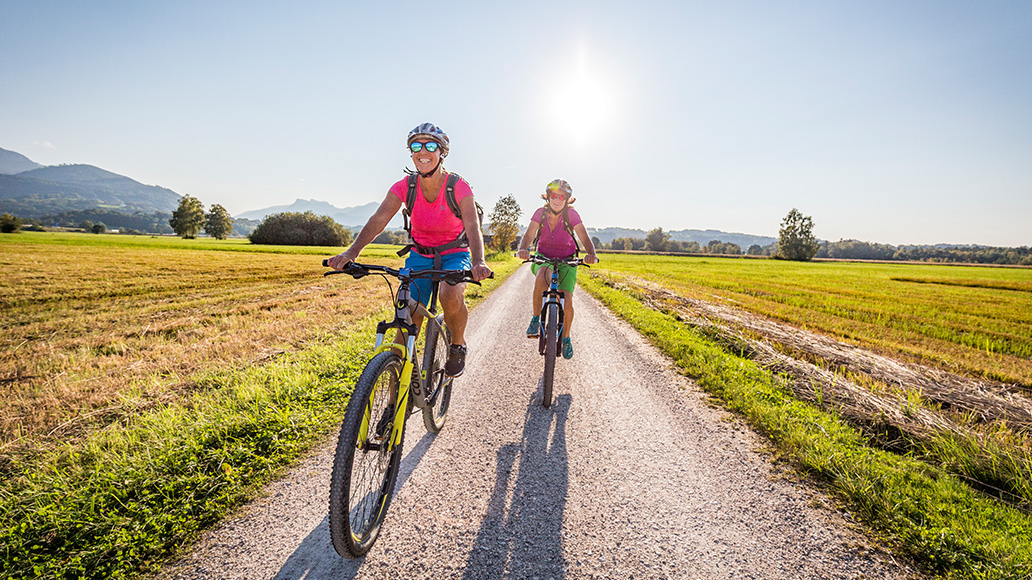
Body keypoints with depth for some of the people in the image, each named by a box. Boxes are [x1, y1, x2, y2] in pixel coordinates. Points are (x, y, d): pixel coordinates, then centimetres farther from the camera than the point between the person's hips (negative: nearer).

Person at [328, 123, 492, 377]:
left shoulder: (458, 186, -18)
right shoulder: (405, 186, -11)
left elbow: (473, 226, -30)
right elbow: (378, 219, -22)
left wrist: (478, 261, -51)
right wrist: (352, 251, -39)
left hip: (454, 254, -2)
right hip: (419, 255, 3)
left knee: (452, 295, -34)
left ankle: (457, 345, -3)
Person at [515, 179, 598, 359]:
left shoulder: (571, 214, -17)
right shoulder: (541, 213, -14)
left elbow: (585, 239, -24)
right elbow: (528, 235, -25)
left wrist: (592, 255, -46)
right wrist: (523, 249, -48)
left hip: (567, 261, 0)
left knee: (567, 301, -15)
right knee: (541, 277, -37)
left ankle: (566, 338, 12)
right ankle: (535, 318, -17)